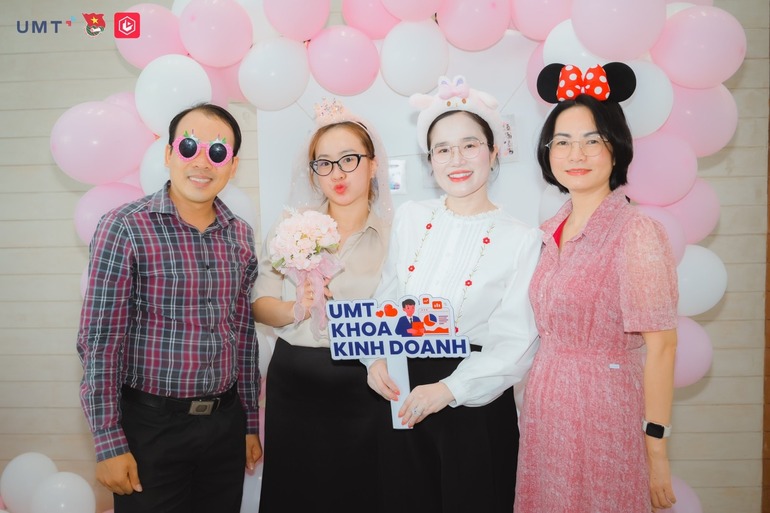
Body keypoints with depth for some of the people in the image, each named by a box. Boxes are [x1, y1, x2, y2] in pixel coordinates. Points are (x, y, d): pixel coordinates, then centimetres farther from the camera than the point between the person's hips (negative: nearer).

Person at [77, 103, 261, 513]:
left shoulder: (241, 236, 4)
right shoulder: (125, 228, -11)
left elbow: (244, 334, 9)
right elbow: (99, 341, -11)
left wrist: (251, 422, 11)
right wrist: (109, 444, -11)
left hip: (226, 422, 5)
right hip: (152, 425, -4)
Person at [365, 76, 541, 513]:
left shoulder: (521, 240, -8)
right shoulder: (410, 218, 3)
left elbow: (517, 344, -13)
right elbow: (386, 301, 8)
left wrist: (449, 389, -20)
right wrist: (376, 358, -8)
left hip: (476, 406, -3)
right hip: (401, 393, 4)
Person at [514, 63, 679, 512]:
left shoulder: (637, 231, -15)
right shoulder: (553, 231, 4)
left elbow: (661, 345, -14)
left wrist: (656, 449, -13)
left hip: (605, 408, -6)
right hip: (547, 410, 6)